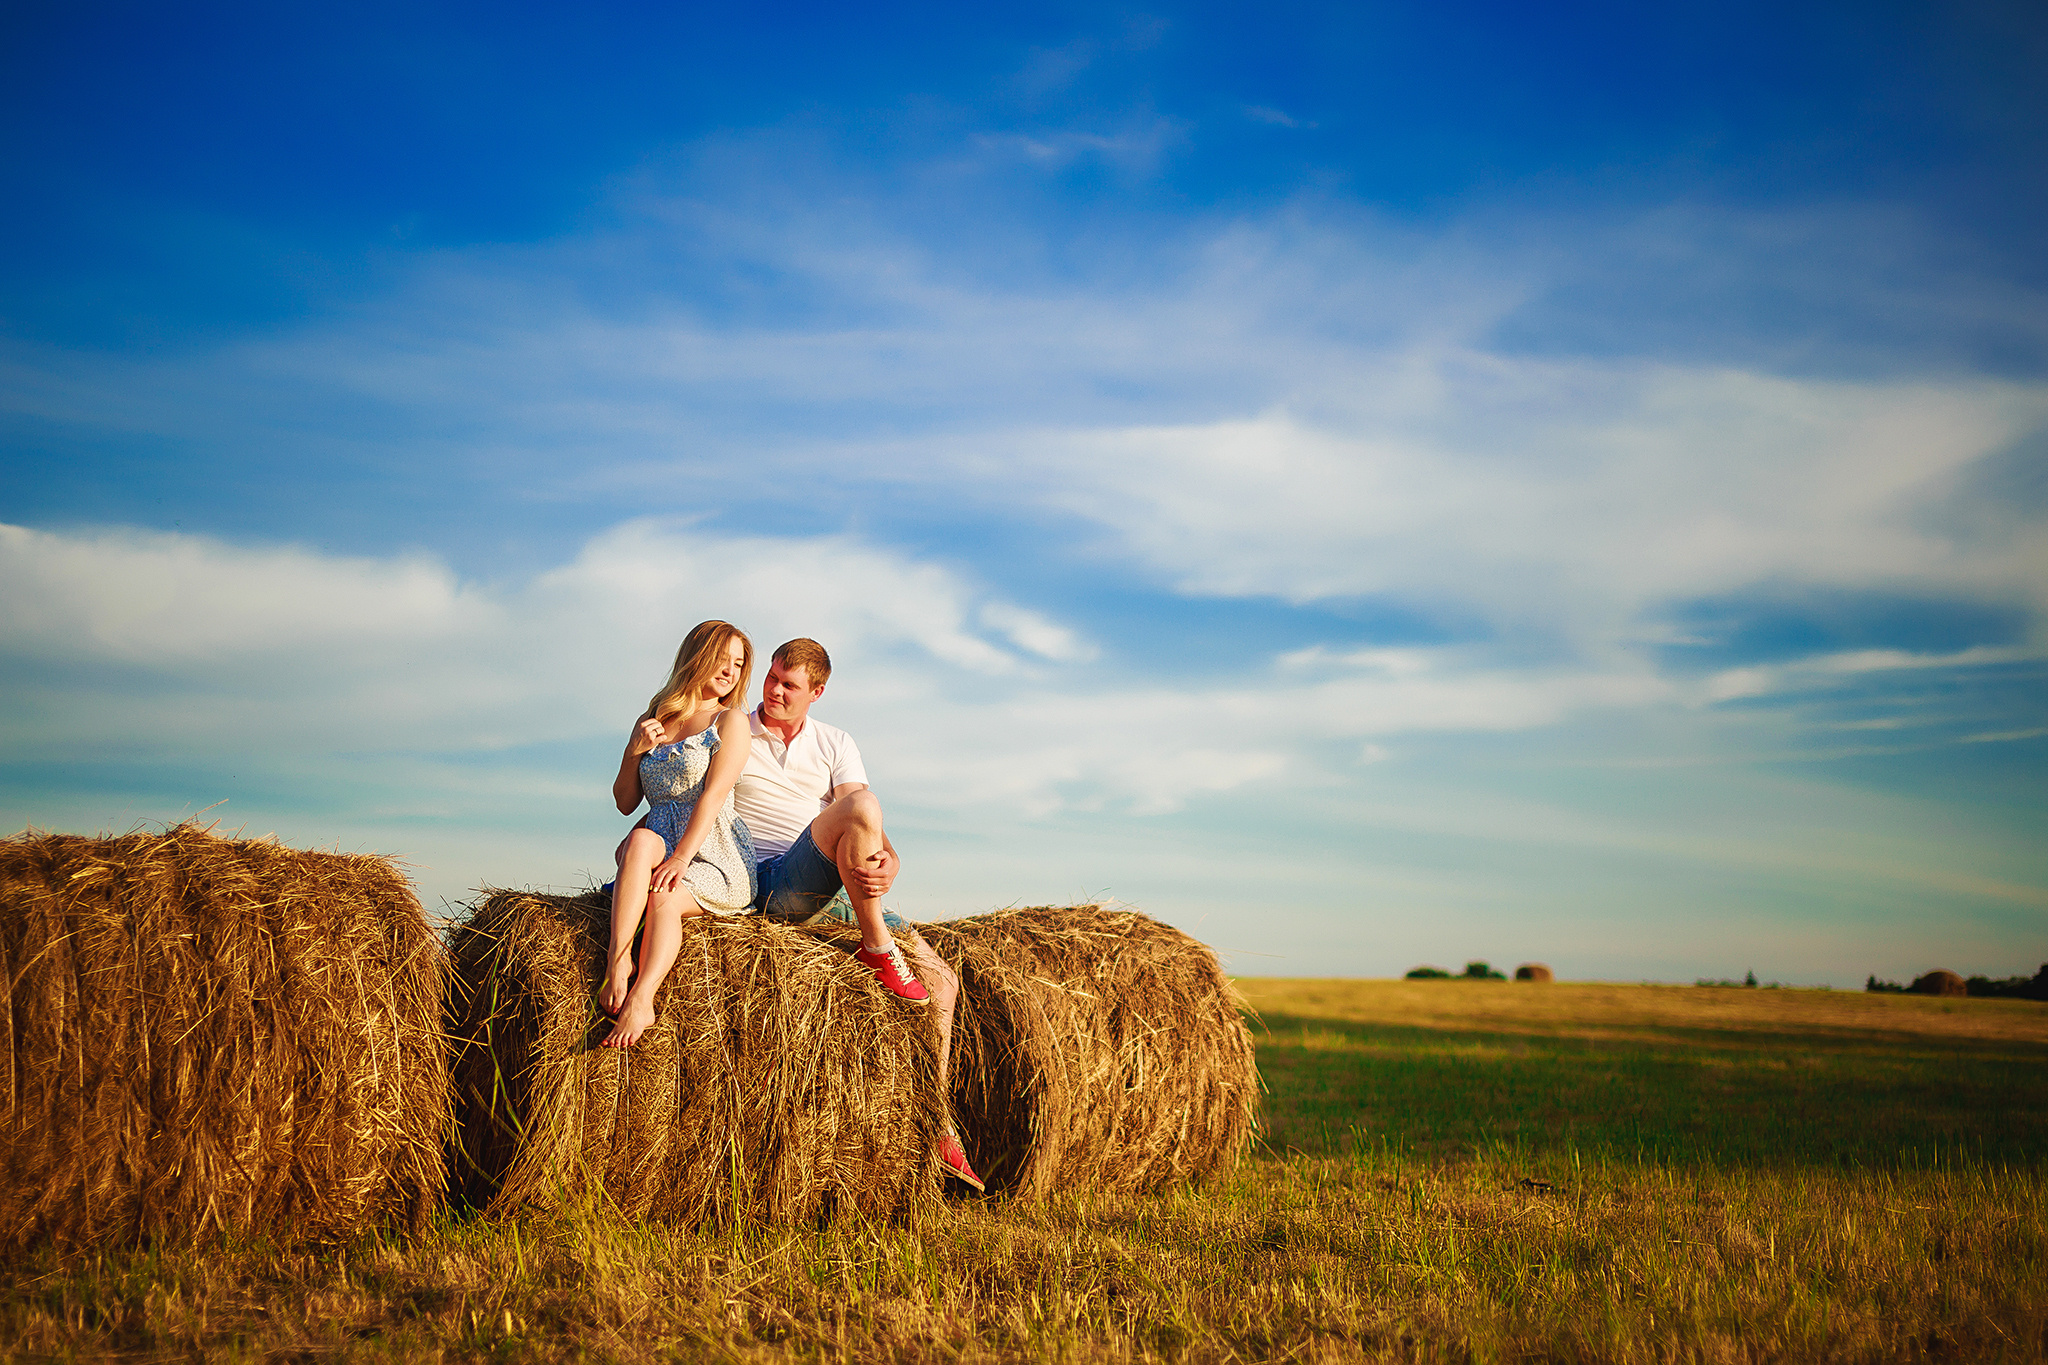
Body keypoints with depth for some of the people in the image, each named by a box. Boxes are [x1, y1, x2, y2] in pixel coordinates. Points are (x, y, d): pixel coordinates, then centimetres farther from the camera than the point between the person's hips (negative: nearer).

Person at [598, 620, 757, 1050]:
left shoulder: (729, 721, 5)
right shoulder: (651, 723, 18)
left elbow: (714, 793, -10)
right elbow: (625, 804, 16)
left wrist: (682, 857, -23)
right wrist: (634, 752, -3)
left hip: (716, 858, -2)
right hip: (661, 848, 3)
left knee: (664, 897, -32)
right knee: (643, 840, -33)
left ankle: (640, 999, -47)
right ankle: (617, 965, -42)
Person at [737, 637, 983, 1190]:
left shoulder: (836, 744, 14)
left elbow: (874, 834, 3)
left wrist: (888, 862, -20)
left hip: (841, 896, 5)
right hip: (770, 885, -5)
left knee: (942, 979, -4)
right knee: (860, 807, -30)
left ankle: (938, 1133, 5)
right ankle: (876, 950, -18)